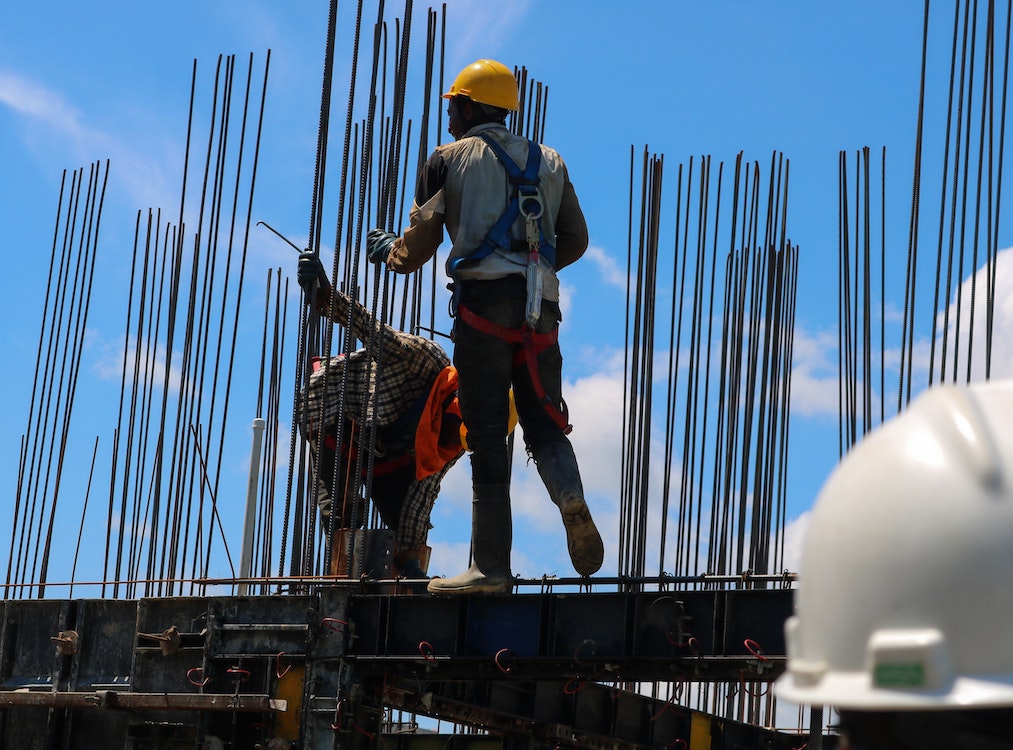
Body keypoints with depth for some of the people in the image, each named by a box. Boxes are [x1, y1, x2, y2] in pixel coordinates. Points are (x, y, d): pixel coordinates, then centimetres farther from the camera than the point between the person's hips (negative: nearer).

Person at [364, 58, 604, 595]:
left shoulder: (450, 159, 10)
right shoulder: (549, 162, 21)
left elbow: (419, 245, 10)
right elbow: (575, 242, 20)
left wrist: (385, 250, 32)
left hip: (484, 298, -3)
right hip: (541, 307, 4)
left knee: (487, 434, -3)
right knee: (544, 424, 8)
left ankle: (492, 567, -4)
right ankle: (572, 500, -24)